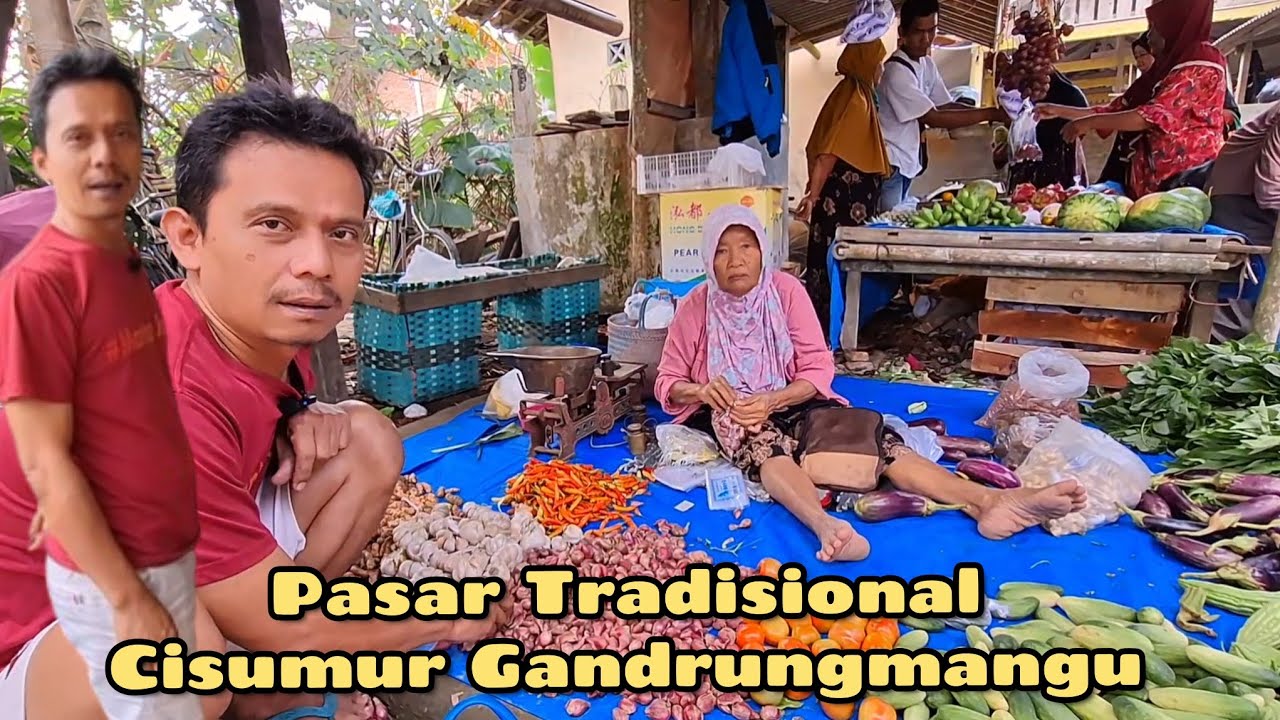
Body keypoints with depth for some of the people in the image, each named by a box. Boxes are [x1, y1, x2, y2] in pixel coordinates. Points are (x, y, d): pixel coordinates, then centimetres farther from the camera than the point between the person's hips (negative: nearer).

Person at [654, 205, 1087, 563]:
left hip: (789, 403, 2)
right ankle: (824, 525, -67)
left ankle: (989, 500, -42)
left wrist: (771, 400, -22)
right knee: (766, 446, -38)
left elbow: (818, 369, -4)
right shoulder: (696, 307, -5)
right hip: (729, 414, -2)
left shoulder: (786, 290, -4)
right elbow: (667, 383, 1)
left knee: (860, 432, -26)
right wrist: (701, 390, -21)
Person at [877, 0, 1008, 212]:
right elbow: (934, 118, -20)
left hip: (906, 163, 9)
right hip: (888, 164, -9)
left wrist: (996, 112, -5)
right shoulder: (896, 72, -20)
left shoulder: (927, 64, 9)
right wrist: (990, 114, -18)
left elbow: (946, 106, 8)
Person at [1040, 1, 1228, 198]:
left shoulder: (1202, 64, -7)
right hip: (1156, 174, 8)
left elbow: (1155, 115, -18)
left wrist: (1090, 122, -13)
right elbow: (1122, 108, 16)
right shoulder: (1168, 65, 21)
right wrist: (1059, 111, 12)